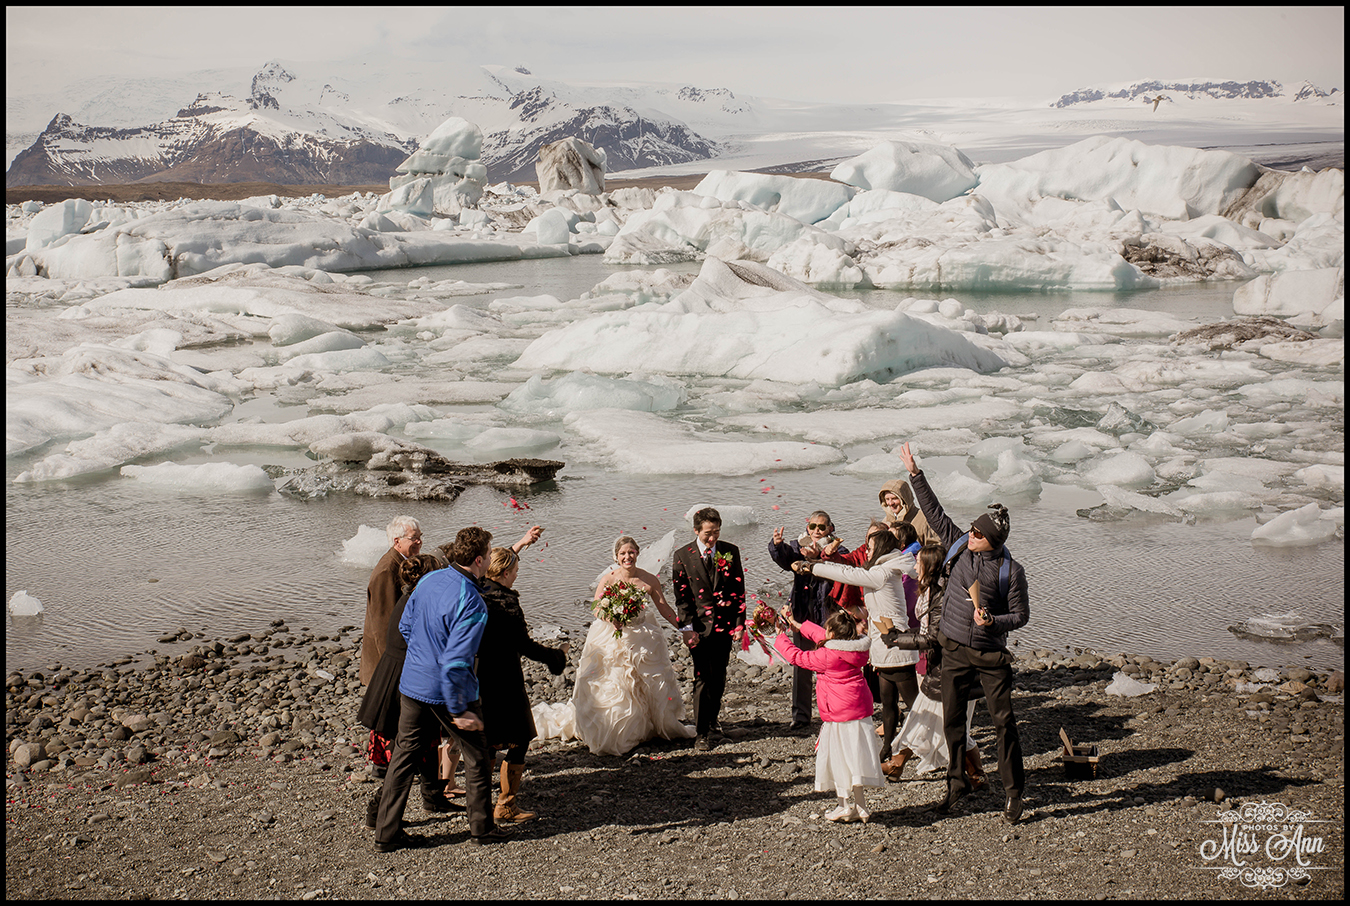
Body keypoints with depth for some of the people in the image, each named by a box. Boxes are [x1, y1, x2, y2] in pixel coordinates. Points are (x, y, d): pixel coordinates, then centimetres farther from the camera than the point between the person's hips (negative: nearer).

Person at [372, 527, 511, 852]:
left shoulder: (428, 580, -1)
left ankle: (387, 832, 16)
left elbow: (405, 626, 11)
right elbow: (455, 662, -27)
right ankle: (482, 826, 25)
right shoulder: (471, 603, -24)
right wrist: (459, 710, -20)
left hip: (412, 684, 7)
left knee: (404, 755, 13)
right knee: (477, 756, 13)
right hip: (448, 691, -6)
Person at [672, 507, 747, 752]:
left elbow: (739, 590, 5)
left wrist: (740, 623, -1)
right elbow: (681, 595, -2)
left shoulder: (730, 552, 2)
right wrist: (687, 627, -9)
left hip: (725, 624, 3)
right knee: (703, 679, -4)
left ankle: (712, 719, 34)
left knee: (719, 677, 12)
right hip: (700, 625, -3)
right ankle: (701, 734, 1)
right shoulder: (683, 555, -3)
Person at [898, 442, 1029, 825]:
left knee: (1003, 721, -3)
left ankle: (1013, 790, 7)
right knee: (951, 720, 11)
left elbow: (1021, 614, -5)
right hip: (954, 649, 4)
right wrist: (915, 474, -1)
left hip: (991, 654, -4)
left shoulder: (1011, 569, -11)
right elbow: (934, 512, 3)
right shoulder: (959, 546, 0)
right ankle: (957, 782, 26)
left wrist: (993, 622, -23)